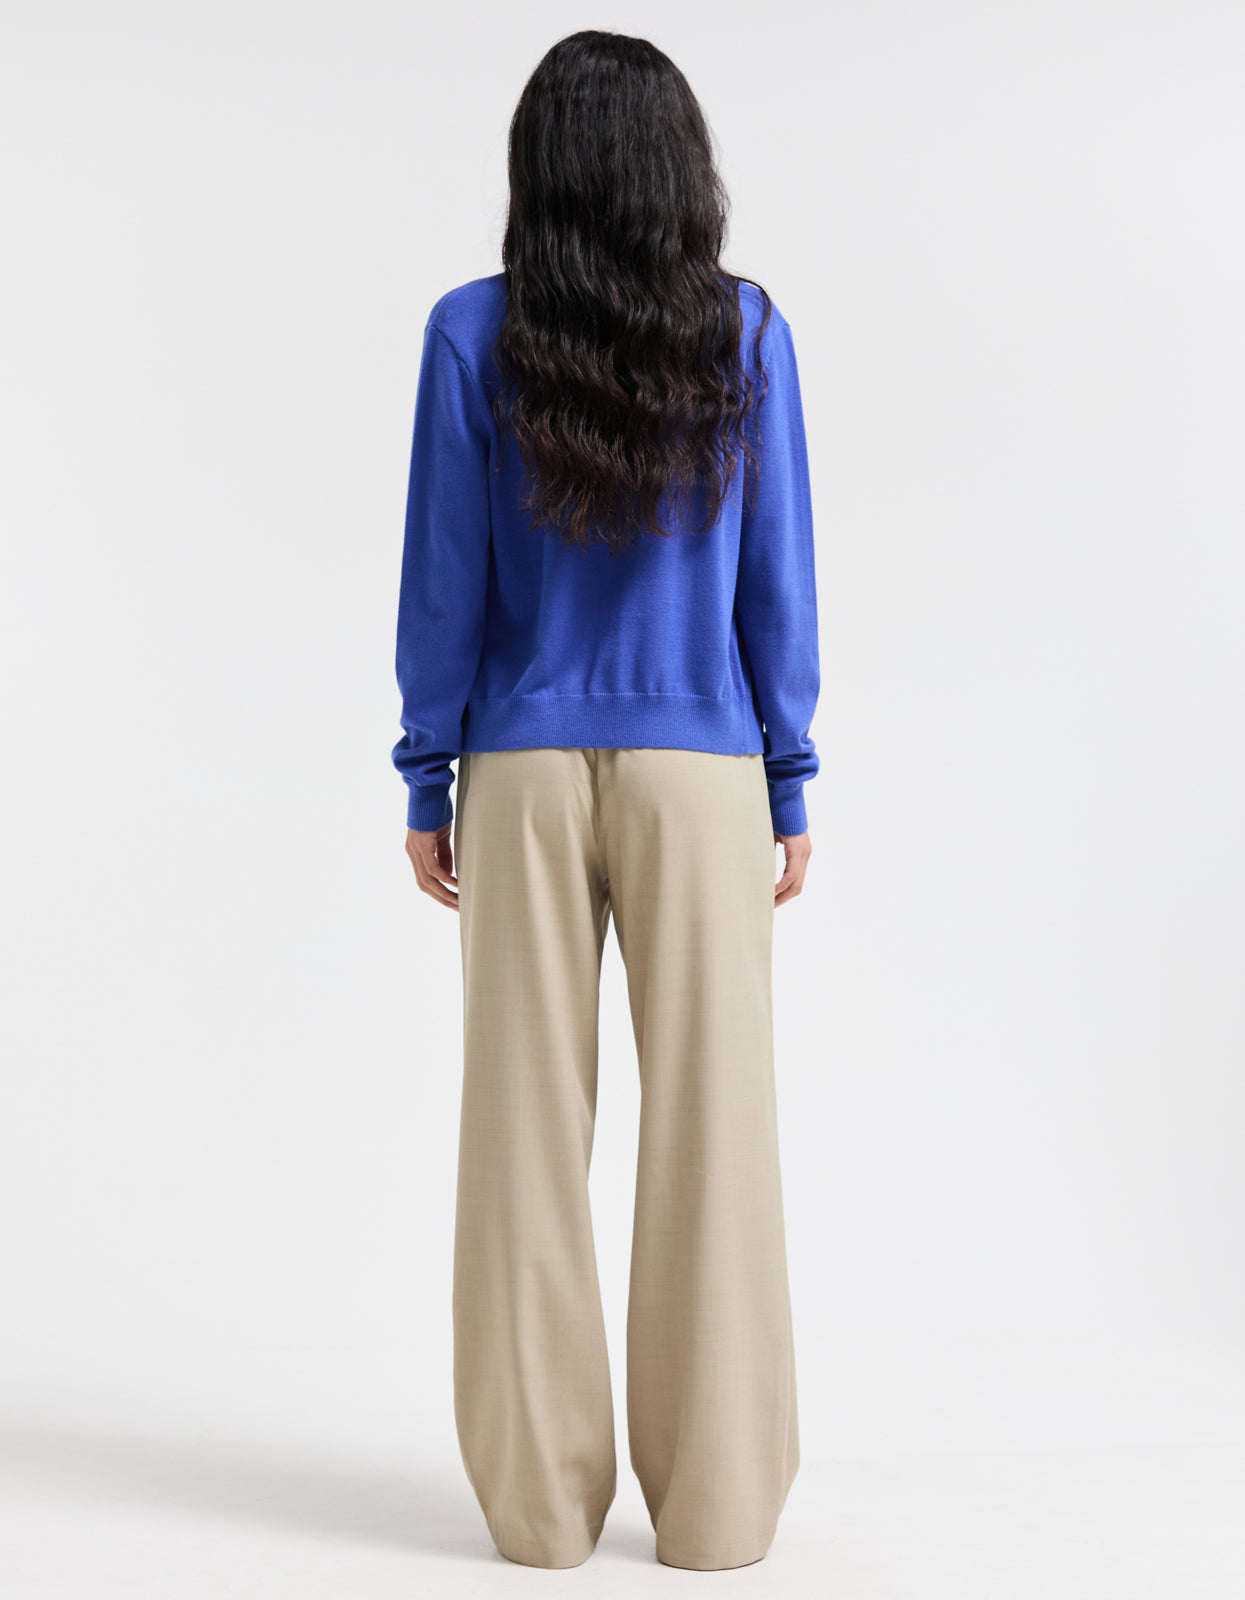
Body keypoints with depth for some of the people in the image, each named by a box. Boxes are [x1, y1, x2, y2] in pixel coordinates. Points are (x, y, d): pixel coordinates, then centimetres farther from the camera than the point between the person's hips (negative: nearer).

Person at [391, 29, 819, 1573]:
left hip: (524, 772, 0)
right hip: (700, 769, 0)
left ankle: (541, 1495, 15)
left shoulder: (472, 332, -2)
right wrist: (789, 789, 6)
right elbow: (776, 575, 0)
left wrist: (428, 781, 6)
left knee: (528, 1126, 6)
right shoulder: (746, 331, -1)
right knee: (710, 1125, 5)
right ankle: (715, 1501, 13)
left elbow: (444, 574, -2)